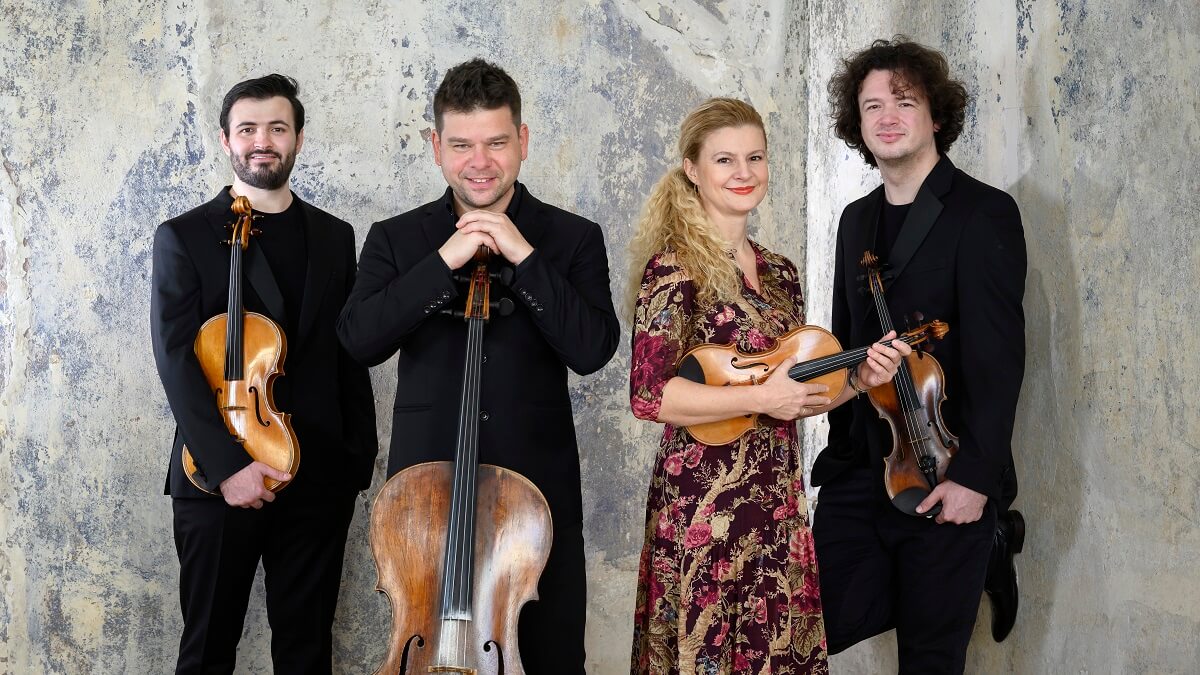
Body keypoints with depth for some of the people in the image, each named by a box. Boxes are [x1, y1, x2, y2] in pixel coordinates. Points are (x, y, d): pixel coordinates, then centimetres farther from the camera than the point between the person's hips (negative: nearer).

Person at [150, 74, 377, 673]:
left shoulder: (334, 238, 11)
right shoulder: (183, 238, -1)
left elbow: (351, 356, 13)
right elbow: (177, 361, -9)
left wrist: (360, 460, 7)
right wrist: (227, 464, -18)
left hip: (318, 481, 3)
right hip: (218, 479, -3)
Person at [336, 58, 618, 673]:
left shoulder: (573, 239, 3)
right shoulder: (395, 240, 5)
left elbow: (593, 350, -11)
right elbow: (359, 340, -10)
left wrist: (524, 256, -16)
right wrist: (444, 262, -17)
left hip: (539, 486, 0)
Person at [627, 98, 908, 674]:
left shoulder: (779, 273, 12)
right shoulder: (673, 268, -10)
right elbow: (649, 396, -19)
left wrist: (856, 379, -1)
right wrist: (761, 397, -20)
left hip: (779, 500, 7)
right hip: (704, 502, -7)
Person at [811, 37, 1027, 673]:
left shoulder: (985, 214, -8)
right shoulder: (857, 219, 14)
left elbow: (997, 357, -14)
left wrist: (973, 477, -19)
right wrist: (841, 447, 11)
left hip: (944, 478, -6)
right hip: (858, 473, 6)